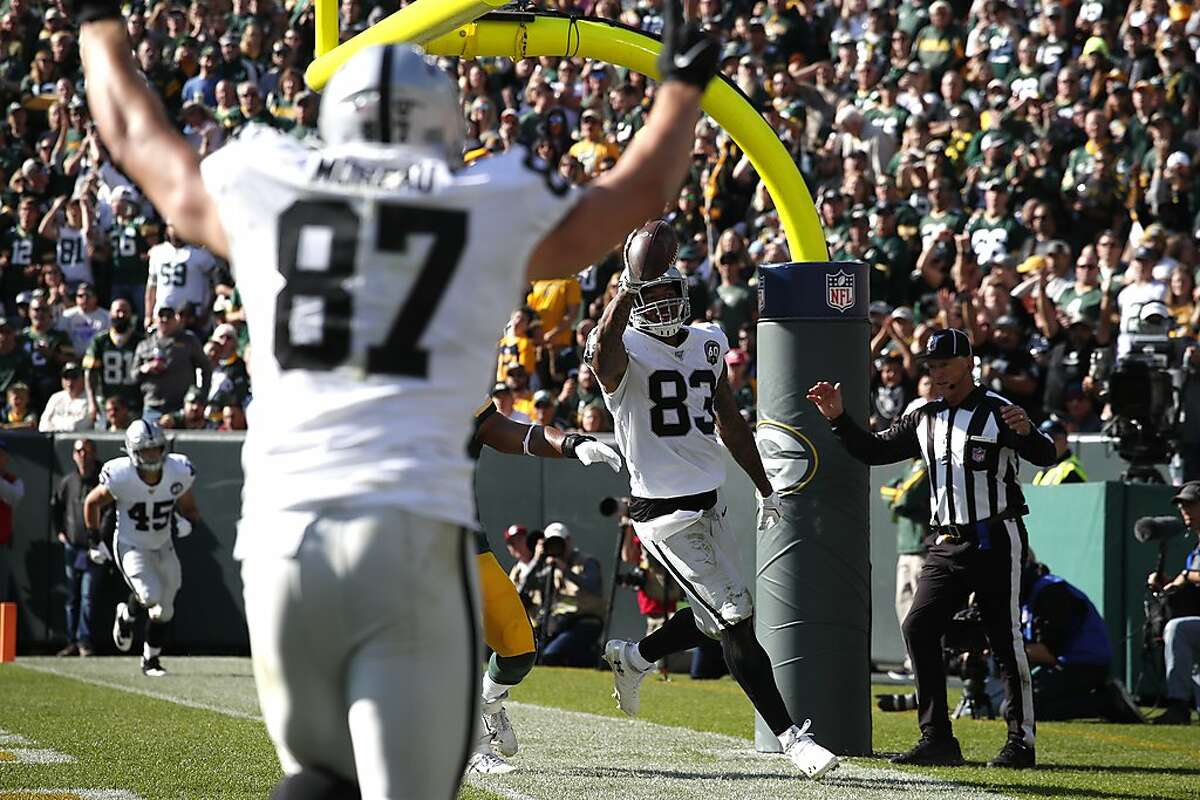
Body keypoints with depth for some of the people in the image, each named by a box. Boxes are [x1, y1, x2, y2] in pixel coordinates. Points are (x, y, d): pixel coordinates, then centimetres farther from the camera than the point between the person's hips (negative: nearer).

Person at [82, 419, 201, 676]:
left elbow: (190, 510, 1)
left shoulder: (178, 473, -15)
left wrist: (186, 523, -21)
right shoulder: (121, 477, -24)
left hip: (162, 546, 4)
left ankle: (150, 660, 27)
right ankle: (126, 616, 12)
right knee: (150, 595, -23)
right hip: (130, 546, -4)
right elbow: (92, 502, -5)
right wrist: (94, 538, -1)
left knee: (162, 611, 8)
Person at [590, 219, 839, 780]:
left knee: (714, 619, 16)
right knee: (737, 620, -9)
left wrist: (764, 487, 25)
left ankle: (631, 659, 40)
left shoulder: (707, 343, 9)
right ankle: (790, 737, -3)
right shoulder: (625, 353, -13)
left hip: (710, 502, 8)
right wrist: (631, 284, -39)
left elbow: (729, 421, 21)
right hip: (664, 512, -8)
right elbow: (603, 351, -41)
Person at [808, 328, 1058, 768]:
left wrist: (1026, 432, -41)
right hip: (947, 545, 6)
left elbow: (1046, 457, -19)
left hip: (996, 540, -6)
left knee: (1005, 639, -5)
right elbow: (874, 449, 16)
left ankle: (1021, 742, 1)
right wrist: (838, 418, 2)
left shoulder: (997, 412, -9)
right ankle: (937, 739, -4)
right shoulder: (923, 417, 11)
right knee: (918, 626, -6)